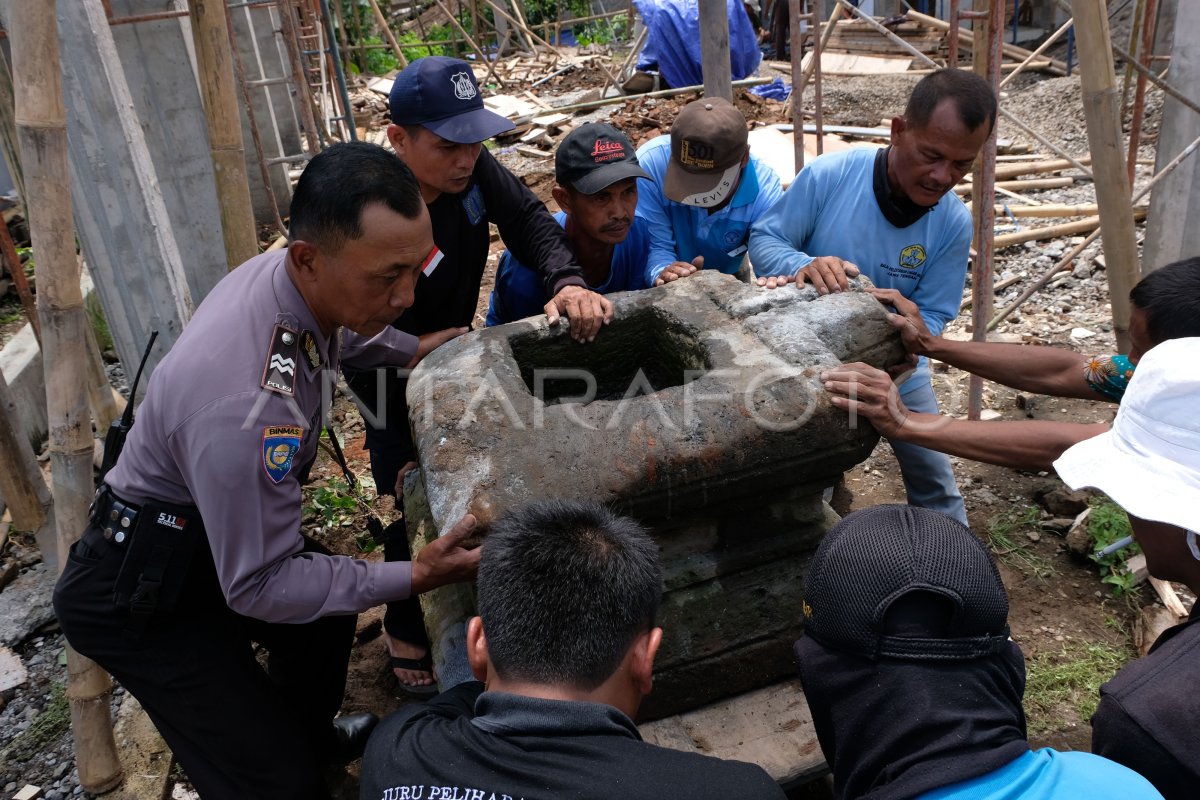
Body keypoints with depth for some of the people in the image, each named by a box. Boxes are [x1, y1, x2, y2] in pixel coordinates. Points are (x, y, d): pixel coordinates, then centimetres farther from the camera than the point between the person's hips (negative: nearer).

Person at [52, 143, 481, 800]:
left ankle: (312, 733, 55)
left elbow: (339, 329, 14)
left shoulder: (286, 274, -15)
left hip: (207, 525, 9)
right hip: (138, 593, -9)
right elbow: (257, 586, -30)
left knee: (326, 616, 27)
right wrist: (413, 577, -32)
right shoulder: (245, 406, -42)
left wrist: (412, 349, 3)